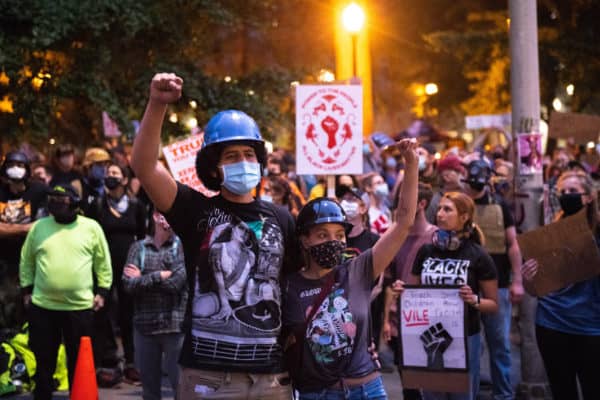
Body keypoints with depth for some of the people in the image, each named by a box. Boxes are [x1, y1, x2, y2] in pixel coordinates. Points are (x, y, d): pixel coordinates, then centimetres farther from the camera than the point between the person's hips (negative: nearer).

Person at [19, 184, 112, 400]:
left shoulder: (91, 227, 0)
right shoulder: (38, 227, 4)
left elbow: (103, 263, 5)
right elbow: (26, 262, 12)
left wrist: (102, 291, 0)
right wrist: (27, 290, 7)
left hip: (80, 306, -1)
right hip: (42, 306, 1)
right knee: (44, 361, 10)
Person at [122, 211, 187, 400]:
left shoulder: (182, 246, 0)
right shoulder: (138, 247, 7)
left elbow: (177, 282, -12)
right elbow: (128, 284, -4)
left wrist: (142, 278, -4)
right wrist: (160, 276, -11)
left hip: (175, 325, -3)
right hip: (144, 325, 3)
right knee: (148, 384, 12)